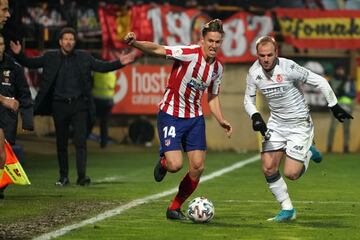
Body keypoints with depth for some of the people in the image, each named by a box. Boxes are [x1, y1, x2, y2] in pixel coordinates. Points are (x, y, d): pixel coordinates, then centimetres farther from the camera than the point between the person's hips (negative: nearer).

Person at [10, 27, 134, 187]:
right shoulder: (50, 57, 4)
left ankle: (81, 176, -13)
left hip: (78, 104, -1)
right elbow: (30, 63, 2)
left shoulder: (84, 57, 6)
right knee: (61, 143, 8)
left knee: (80, 141, -9)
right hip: (59, 105, 1)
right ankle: (63, 177, 17)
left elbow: (102, 66, 8)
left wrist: (119, 63, -6)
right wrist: (19, 54, -16)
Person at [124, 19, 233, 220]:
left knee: (198, 168, -1)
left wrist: (221, 121, 3)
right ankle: (163, 162, 23)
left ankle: (175, 208, 18)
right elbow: (158, 50, -27)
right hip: (170, 115, -6)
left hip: (195, 118, 6)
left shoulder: (218, 68, 3)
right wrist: (135, 43, -44)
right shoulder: (190, 54, -18)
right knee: (175, 165, -17)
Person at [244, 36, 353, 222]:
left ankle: (308, 154, 21)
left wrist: (334, 107, -10)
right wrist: (255, 116, -13)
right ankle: (287, 209, 10)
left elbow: (319, 82, -15)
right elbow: (248, 99, 8)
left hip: (299, 124, -5)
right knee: (268, 168, -7)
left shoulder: (288, 67, -22)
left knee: (291, 173, -12)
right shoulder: (254, 72, -6)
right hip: (276, 123, 5)